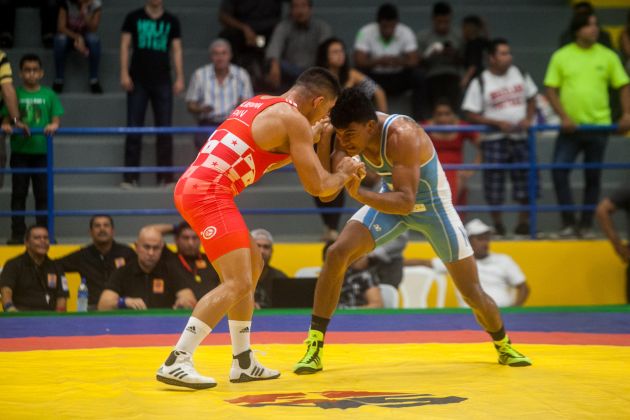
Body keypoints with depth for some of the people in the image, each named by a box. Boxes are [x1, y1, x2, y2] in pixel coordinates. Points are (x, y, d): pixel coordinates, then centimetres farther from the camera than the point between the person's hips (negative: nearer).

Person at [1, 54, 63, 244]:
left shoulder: (48, 95, 4)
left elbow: (56, 118, 3)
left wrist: (53, 125, -19)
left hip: (41, 150, 0)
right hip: (20, 150, 0)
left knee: (43, 193, 4)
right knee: (18, 194, 4)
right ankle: (17, 233, 8)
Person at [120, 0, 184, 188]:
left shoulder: (171, 21, 9)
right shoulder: (134, 18, 5)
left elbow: (177, 50, 8)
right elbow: (125, 45, 4)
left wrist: (179, 78, 0)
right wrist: (124, 73, -5)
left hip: (162, 81, 1)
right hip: (138, 81, -1)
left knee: (165, 130, 0)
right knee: (134, 129, -2)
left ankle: (166, 177, 5)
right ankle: (130, 177, 2)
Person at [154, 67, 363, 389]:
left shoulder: (261, 103, 20)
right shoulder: (294, 119, -6)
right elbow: (317, 186, -5)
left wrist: (306, 141, 34)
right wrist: (344, 173, 15)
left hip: (192, 185, 10)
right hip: (209, 193, -10)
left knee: (252, 266, 20)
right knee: (237, 284, -13)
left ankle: (243, 362, 23)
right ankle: (176, 363, -19)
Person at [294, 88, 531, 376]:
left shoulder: (402, 135, -38)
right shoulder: (349, 132, -21)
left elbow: (405, 201, -43)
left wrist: (359, 194, -56)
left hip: (433, 205, -4)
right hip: (391, 199, 4)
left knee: (473, 293, 1)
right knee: (337, 254, -19)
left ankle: (504, 346, 33)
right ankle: (314, 349, -12)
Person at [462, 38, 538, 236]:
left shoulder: (520, 75, 6)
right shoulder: (480, 83, -7)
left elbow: (531, 98, 18)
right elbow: (472, 115, -7)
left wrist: (528, 118, -1)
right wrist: (498, 123, -16)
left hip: (520, 138, 4)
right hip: (494, 140, -4)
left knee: (525, 179, 3)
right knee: (495, 182, -1)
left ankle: (524, 222, 15)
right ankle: (497, 224, 11)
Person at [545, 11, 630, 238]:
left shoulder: (608, 56, 3)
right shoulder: (561, 56, 1)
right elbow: (551, 90, 1)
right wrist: (563, 117, -11)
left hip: (599, 126, 1)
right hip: (570, 127, -1)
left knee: (593, 177, 6)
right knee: (559, 171, -10)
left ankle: (586, 225, 16)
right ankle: (568, 222, 2)